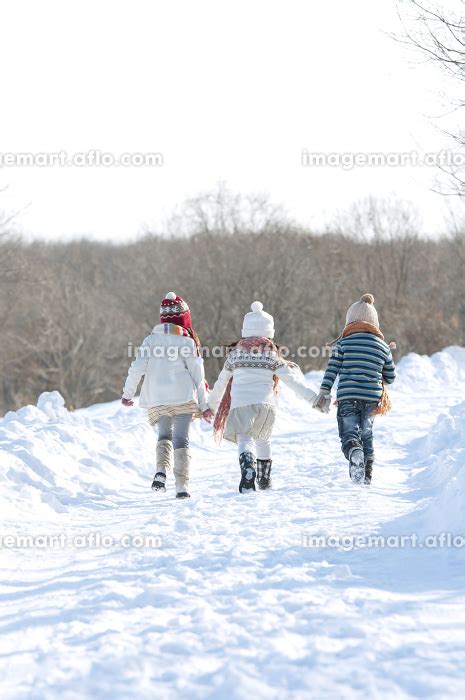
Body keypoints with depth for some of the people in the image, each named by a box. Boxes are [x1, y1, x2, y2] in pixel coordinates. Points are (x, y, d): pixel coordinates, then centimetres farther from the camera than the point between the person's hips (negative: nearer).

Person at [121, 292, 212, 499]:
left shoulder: (152, 339, 2)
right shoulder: (187, 341, -4)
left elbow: (136, 368, -1)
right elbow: (197, 374, -3)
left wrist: (127, 394, 12)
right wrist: (204, 405, 4)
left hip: (158, 400, 3)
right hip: (184, 398, -3)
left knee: (164, 435, 21)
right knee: (181, 440, 2)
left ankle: (161, 471, -3)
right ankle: (182, 485, -7)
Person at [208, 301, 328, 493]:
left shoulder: (236, 352, 10)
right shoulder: (271, 353, 5)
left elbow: (221, 382, 18)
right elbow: (291, 380, 1)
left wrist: (212, 404, 31)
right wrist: (312, 398, 5)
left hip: (241, 402, -1)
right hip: (266, 403, 1)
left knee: (244, 439, -12)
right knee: (263, 439, 23)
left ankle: (248, 470, -40)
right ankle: (264, 478, 34)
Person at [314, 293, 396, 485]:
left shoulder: (344, 342, 0)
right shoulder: (382, 346, 8)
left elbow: (332, 368, -6)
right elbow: (390, 377, 13)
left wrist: (324, 391, -4)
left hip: (347, 397, -3)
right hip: (372, 397, 3)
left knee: (349, 433, -2)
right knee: (366, 435, 19)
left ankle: (354, 452, -35)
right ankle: (367, 475, 18)